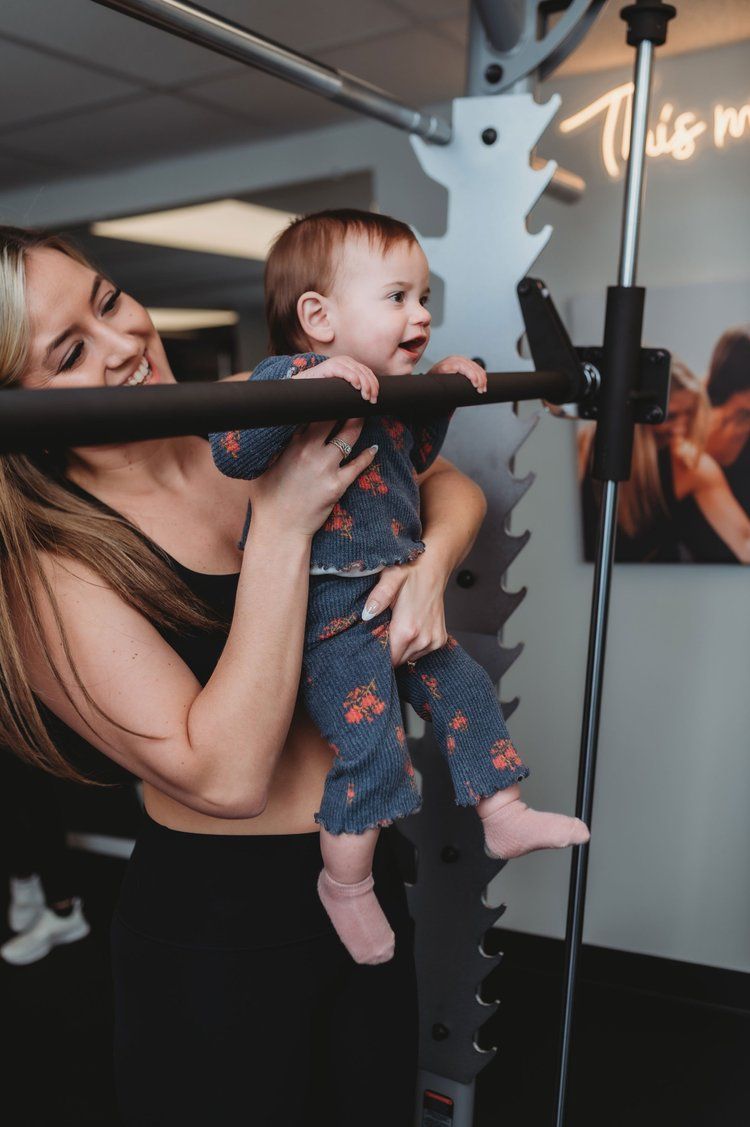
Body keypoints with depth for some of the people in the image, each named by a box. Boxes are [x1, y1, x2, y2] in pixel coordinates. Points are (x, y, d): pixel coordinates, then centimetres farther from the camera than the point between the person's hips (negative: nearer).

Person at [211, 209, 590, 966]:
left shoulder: (389, 393, 9)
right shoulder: (292, 376, -18)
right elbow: (231, 454, -34)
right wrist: (308, 383, -44)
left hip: (396, 598, 9)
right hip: (331, 617, -9)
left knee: (463, 688, 15)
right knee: (370, 745, -7)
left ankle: (504, 815, 33)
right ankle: (345, 883, 17)